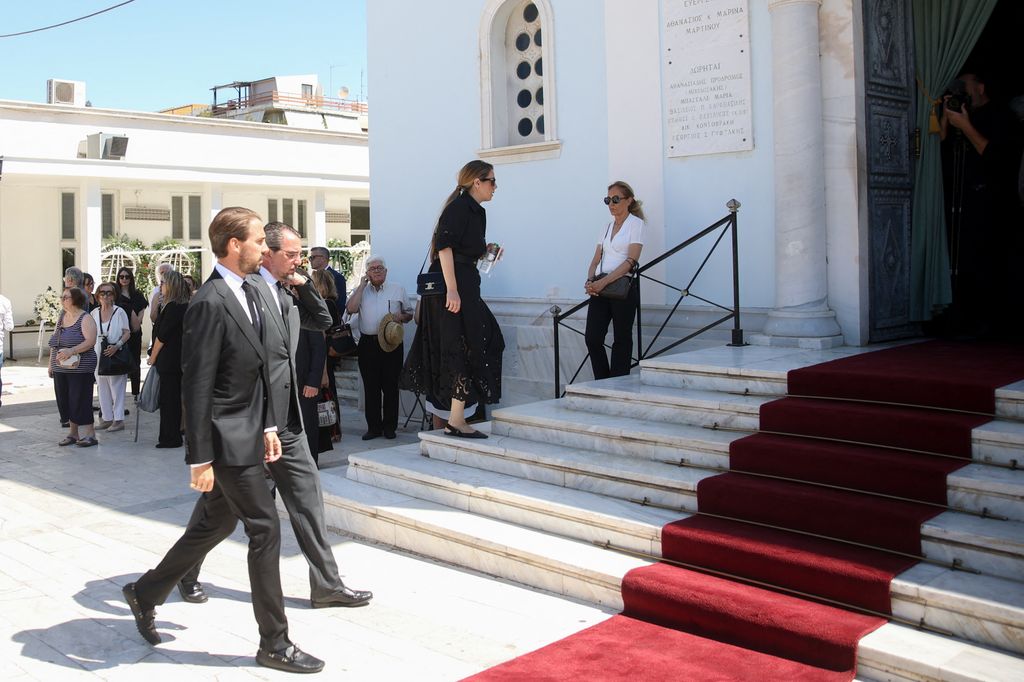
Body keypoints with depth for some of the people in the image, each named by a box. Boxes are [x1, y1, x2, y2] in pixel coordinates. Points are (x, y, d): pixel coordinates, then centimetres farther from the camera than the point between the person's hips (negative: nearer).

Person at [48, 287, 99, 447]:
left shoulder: (85, 318, -8)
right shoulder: (61, 318, 15)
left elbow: (90, 341, -18)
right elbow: (54, 343, 19)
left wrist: (71, 351, -28)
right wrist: (51, 364, 16)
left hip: (80, 368, -7)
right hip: (60, 368, 8)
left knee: (80, 401, -7)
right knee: (65, 402, 9)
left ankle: (89, 435, -2)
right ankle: (73, 433, 19)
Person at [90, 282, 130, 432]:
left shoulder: (119, 312, -3)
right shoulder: (94, 313, 9)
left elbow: (127, 333, -5)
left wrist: (116, 346, -20)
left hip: (115, 354, -5)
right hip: (98, 354, 5)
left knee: (116, 386, -3)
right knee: (102, 387, 8)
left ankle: (118, 419, 0)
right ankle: (106, 418, 16)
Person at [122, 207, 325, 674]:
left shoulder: (249, 291, 11)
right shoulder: (210, 304, -19)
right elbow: (196, 386, -19)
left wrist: (268, 424, 16)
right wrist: (199, 458, -19)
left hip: (247, 431, 10)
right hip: (227, 440, -10)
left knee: (216, 524, 21)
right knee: (265, 529, -3)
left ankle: (146, 593, 40)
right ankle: (274, 644, 10)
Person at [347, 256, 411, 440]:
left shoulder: (398, 290, 11)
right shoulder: (361, 290, 13)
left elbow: (410, 314, 14)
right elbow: (351, 308, -6)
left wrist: (400, 317, -8)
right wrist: (362, 285, -2)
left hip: (391, 343, -1)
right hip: (368, 343, 1)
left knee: (390, 386, 1)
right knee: (370, 387, 3)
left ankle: (389, 426, 10)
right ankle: (373, 427, 10)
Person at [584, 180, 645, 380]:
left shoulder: (636, 223, -1)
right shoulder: (607, 227, 18)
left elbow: (631, 261, -12)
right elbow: (597, 259, 14)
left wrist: (603, 282, -20)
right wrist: (590, 280, -7)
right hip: (600, 288, 6)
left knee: (621, 339, 1)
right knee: (592, 337, -2)